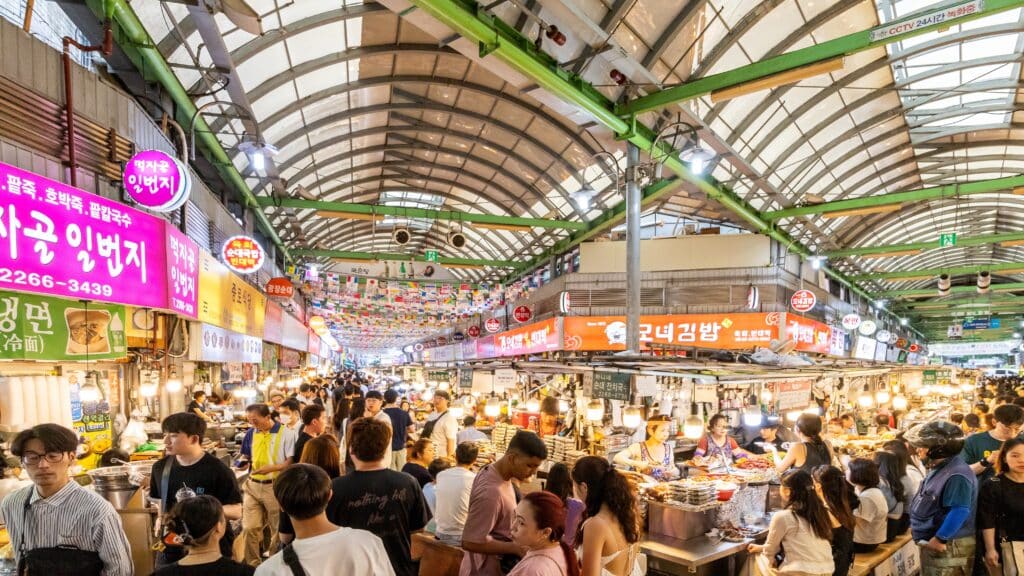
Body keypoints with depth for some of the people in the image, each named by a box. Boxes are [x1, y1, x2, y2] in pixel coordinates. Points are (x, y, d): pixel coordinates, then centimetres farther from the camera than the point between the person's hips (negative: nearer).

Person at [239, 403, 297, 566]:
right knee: (249, 528, 1)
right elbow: (246, 456, 16)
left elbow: (290, 462, -13)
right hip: (253, 485, 4)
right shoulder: (251, 433, 4)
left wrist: (271, 468, -24)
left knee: (278, 529, 10)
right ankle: (252, 565, 18)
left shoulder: (286, 433, -12)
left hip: (275, 486, -4)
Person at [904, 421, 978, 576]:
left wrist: (939, 539, -24)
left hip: (948, 547, -10)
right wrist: (916, 525, 20)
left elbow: (959, 512, -28)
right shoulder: (938, 468, 9)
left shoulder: (957, 475, -24)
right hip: (931, 543, 10)